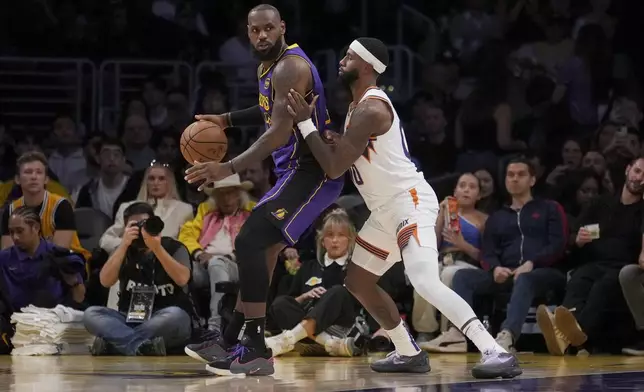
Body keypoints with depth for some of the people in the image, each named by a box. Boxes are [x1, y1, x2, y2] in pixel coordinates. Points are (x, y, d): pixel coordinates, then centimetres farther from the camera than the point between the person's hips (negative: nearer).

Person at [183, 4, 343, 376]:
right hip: (298, 169, 11)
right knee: (261, 249, 17)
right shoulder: (269, 66, 13)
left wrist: (228, 168, -34)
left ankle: (257, 349, -18)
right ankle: (230, 342, 26)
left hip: (313, 170, -11)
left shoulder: (290, 67, -19)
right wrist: (227, 120, 23)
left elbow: (280, 132, -28)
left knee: (250, 241, -18)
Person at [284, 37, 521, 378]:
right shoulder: (359, 104, 14)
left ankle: (497, 353, -32)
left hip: (410, 202, -11)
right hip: (388, 209, 11)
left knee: (425, 282, -27)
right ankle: (408, 353, 26)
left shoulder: (370, 110, -19)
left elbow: (334, 167, -21)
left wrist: (304, 122, -14)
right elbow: (342, 159, 27)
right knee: (358, 281, 18)